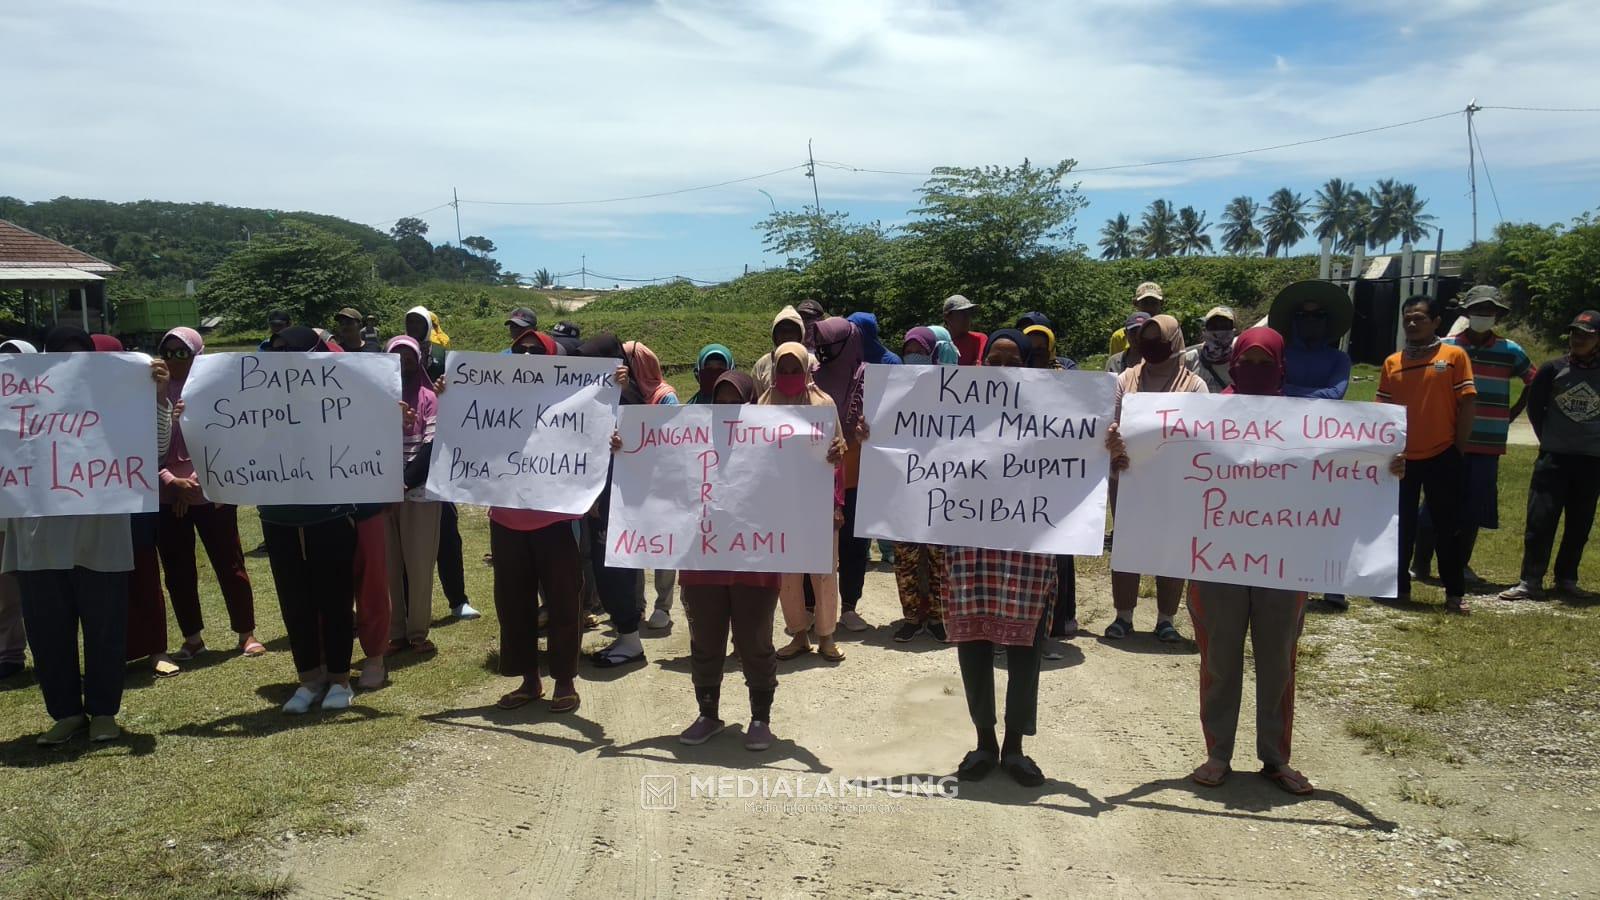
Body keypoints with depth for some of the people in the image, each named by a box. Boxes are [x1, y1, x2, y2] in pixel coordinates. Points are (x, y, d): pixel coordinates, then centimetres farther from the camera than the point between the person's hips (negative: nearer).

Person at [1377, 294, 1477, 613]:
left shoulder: (1454, 356, -1)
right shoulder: (1392, 363, 8)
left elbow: (1467, 403, -2)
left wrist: (1458, 447, -4)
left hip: (1442, 456, -3)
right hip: (1402, 458, 3)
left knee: (1448, 527, 4)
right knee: (1400, 526, 9)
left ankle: (1455, 593, 11)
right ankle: (1399, 586, 19)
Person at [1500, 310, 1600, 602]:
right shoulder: (1553, 369, -1)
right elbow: (1535, 406, 9)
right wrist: (1549, 438, 7)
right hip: (1553, 458, -1)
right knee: (1540, 520, -4)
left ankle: (1567, 579, 21)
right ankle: (1530, 581, 0)